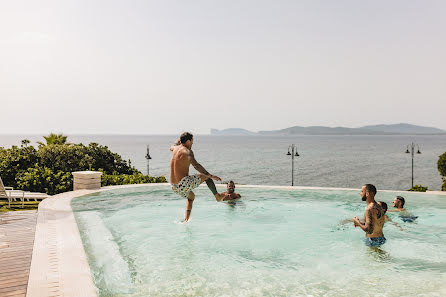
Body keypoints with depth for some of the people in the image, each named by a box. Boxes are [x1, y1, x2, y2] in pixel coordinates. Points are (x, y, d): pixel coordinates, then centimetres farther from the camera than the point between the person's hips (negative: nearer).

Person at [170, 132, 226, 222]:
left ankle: (186, 220, 22)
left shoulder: (175, 148, 12)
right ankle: (217, 196, 25)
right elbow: (195, 165, -29)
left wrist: (179, 140, 52)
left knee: (191, 196, 35)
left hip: (175, 187, 8)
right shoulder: (187, 151, -12)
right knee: (206, 176, 11)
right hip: (184, 183, -8)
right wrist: (210, 176, -30)